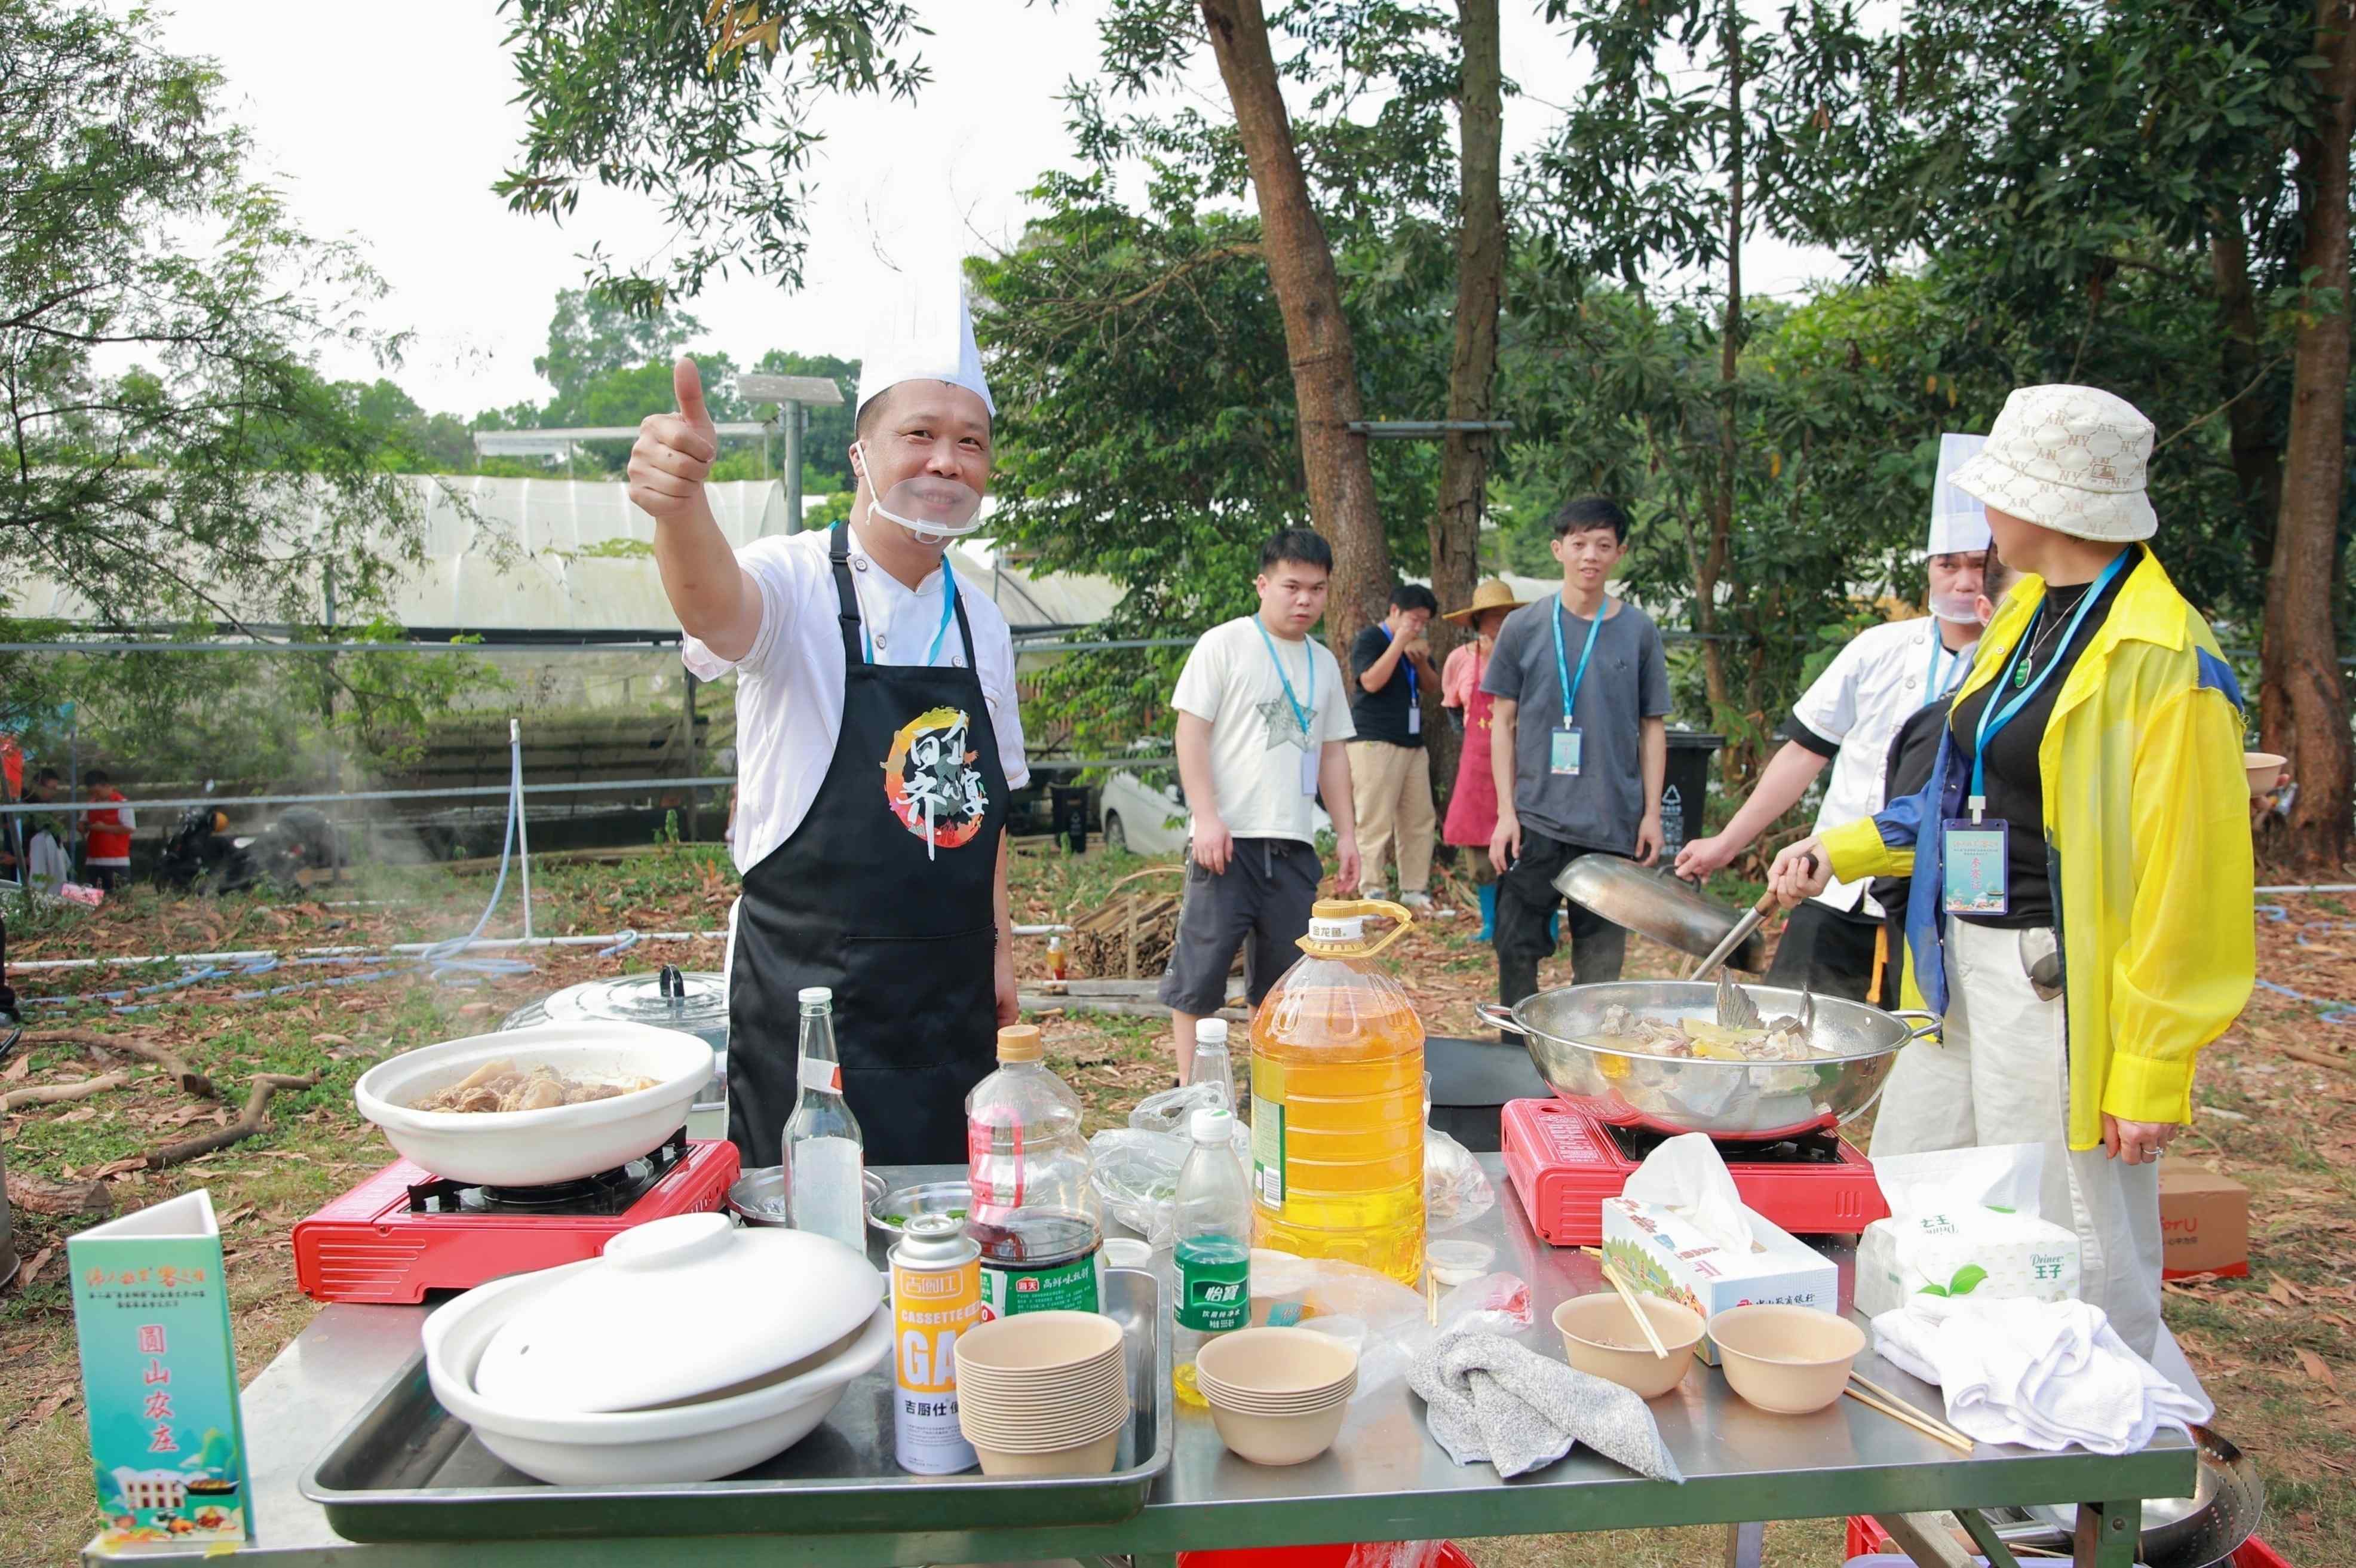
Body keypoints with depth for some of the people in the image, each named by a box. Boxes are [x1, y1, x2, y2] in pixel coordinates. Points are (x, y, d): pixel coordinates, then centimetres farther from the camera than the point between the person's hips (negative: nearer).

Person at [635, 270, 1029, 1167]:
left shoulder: (982, 626, 7)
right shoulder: (797, 586, -10)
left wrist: (998, 949, 13)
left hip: (952, 997, 5)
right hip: (808, 997, -5)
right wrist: (679, 502, -55)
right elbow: (717, 603, -34)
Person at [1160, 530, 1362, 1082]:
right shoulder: (1224, 644, -2)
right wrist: (1206, 818, -15)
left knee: (1284, 978, 10)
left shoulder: (1324, 662, 16)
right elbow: (1192, 731, -7)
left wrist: (1346, 832, 14)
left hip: (1294, 843, 6)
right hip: (1228, 838, -5)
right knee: (1200, 970, -3)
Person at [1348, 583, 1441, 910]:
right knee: (1376, 822, -9)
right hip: (1375, 742, -8)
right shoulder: (1369, 639, -5)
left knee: (1420, 820, 8)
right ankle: (1372, 893, -5)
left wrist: (1422, 662, 0)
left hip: (1413, 742, 8)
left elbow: (1432, 685, 20)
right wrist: (1399, 643, -19)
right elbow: (1371, 681, -19)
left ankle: (1414, 890, 16)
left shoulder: (1416, 644, 20)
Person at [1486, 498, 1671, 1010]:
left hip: (1613, 823, 1)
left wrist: (1652, 813, 2)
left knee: (1601, 958, 8)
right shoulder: (1524, 627, 2)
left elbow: (1652, 727, 8)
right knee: (1517, 947, 1)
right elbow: (1503, 723, 4)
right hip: (1535, 818, -1)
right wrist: (1506, 811, -3)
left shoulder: (1639, 632, 4)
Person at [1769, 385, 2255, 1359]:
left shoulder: (2161, 657, -17)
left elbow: (2185, 883, -17)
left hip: (2059, 984, -9)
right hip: (1964, 963, 9)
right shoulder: (2030, 613, 11)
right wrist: (1838, 852, 15)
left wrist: (2152, 1073, -17)